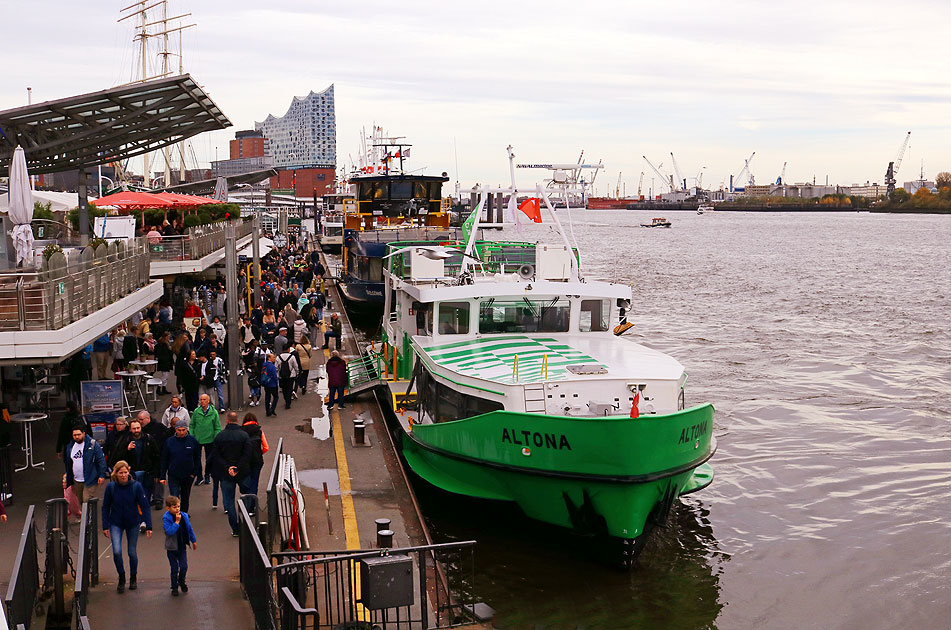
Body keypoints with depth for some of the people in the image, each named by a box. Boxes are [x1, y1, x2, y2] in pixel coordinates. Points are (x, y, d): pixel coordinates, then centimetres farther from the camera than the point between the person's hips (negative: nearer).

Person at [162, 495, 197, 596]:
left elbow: (189, 529, 10)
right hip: (172, 547, -3)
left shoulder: (184, 516, -2)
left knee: (184, 566, 3)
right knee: (174, 568, 5)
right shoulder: (166, 518, -16)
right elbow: (169, 531, -28)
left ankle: (182, 582, 30)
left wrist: (194, 540, 17)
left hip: (182, 546, 3)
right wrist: (177, 522, -29)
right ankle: (174, 587, 21)